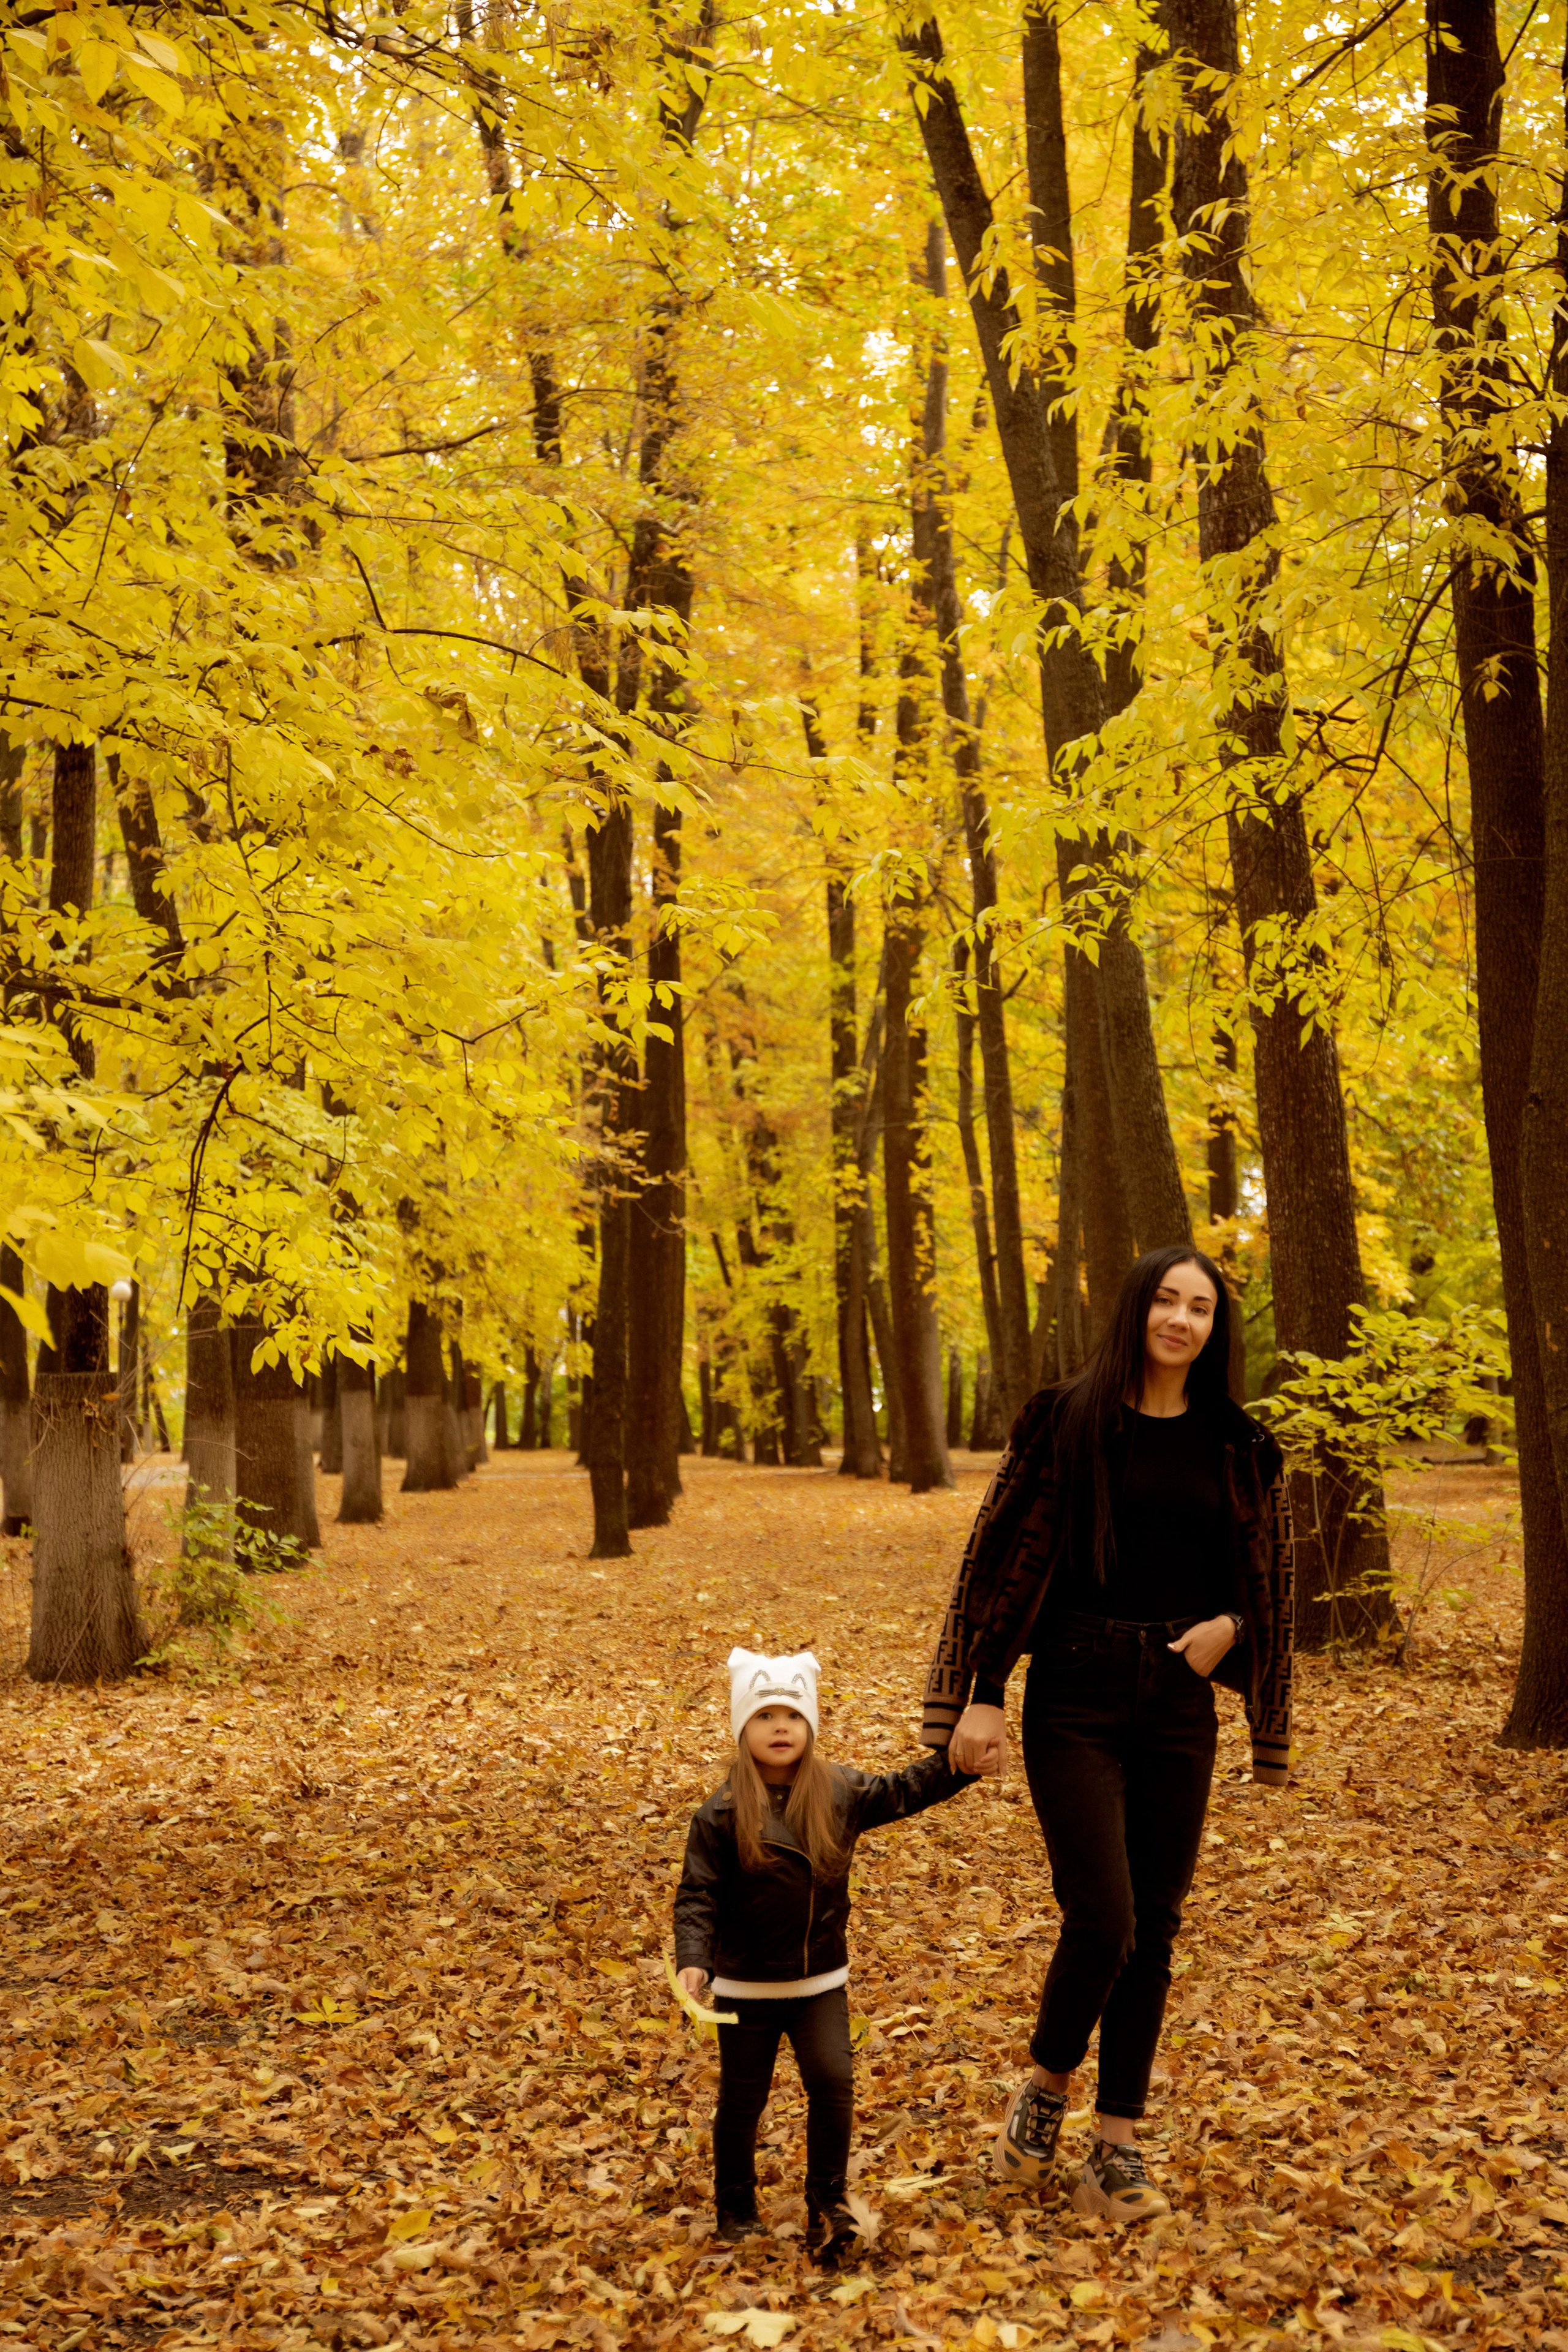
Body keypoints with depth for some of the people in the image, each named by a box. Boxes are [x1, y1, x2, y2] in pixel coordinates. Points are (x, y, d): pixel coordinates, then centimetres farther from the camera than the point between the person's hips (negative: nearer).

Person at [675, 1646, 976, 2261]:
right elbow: (697, 1897, -14)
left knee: (832, 2079, -11)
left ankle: (828, 2202, 8)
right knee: (742, 2100, 8)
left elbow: (903, 1792, 8)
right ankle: (736, 2210, 29)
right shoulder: (721, 1816, -13)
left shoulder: (841, 1794, -3)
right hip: (747, 1985, -2)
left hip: (821, 1980, 2)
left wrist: (962, 1761, -2)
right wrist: (692, 1960, -28)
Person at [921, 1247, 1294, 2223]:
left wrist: (1229, 1624, -7)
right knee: (1103, 1920, -11)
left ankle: (1118, 2154, 17)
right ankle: (1046, 2089, 18)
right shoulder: (1067, 1420, -3)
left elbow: (1267, 1580, 14)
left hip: (1179, 1704, 4)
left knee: (1154, 1931, 6)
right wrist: (982, 1694, -10)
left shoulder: (1237, 1445, 6)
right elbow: (1005, 1556, -5)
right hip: (1076, 1699, -3)